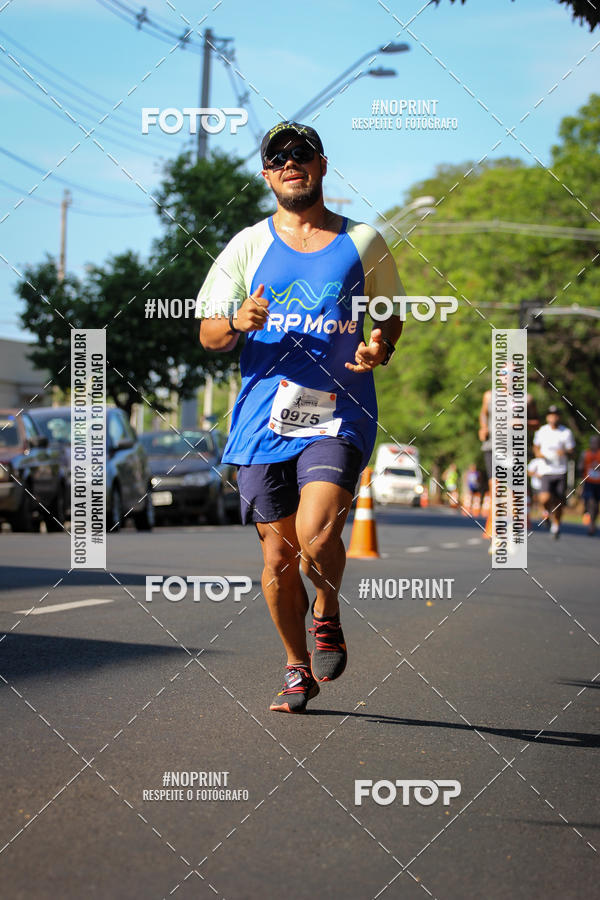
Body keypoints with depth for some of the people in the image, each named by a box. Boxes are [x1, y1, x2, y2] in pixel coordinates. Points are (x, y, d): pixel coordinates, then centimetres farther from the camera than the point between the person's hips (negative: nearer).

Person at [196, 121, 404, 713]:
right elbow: (207, 333, 9)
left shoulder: (363, 243, 9)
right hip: (264, 420, 2)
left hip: (339, 417, -2)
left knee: (316, 534, -22)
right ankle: (298, 669, 24)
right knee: (277, 556, 4)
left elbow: (391, 317, 19)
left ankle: (327, 617, 9)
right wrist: (237, 323, -14)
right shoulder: (248, 246, 9)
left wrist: (381, 346, -4)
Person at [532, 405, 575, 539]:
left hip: (561, 471, 0)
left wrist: (565, 452, -20)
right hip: (546, 471, 0)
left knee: (559, 502, 2)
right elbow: (536, 446, 18)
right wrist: (538, 453, -5)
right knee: (545, 499, -19)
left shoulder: (566, 432, -1)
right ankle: (548, 511, 16)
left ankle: (556, 524, 27)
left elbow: (571, 451, 3)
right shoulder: (541, 431, 3)